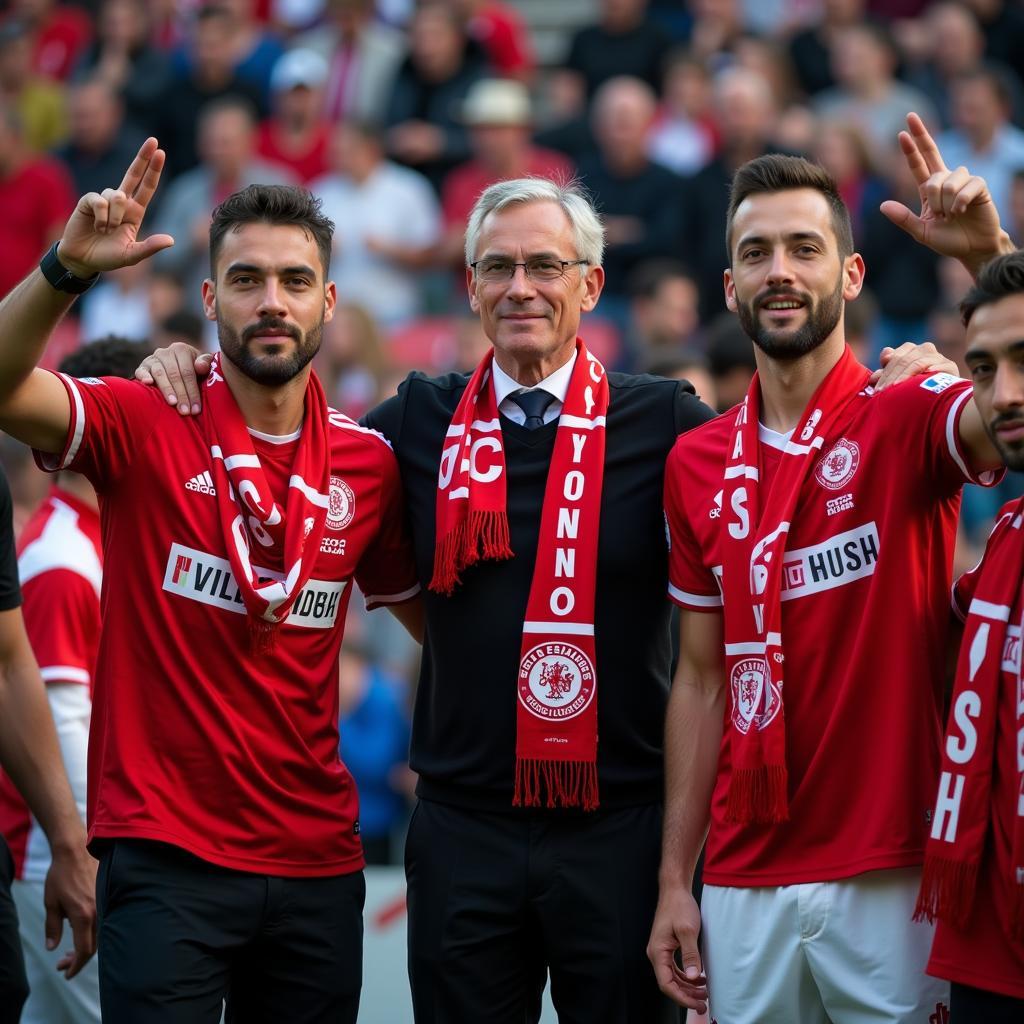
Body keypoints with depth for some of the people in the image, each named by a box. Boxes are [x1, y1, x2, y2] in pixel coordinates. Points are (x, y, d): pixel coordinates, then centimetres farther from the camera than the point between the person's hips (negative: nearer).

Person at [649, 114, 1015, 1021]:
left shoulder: (904, 419, -3)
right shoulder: (699, 464, 9)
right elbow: (703, 681, 12)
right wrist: (675, 881, 9)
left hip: (892, 878, -4)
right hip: (744, 887, 4)